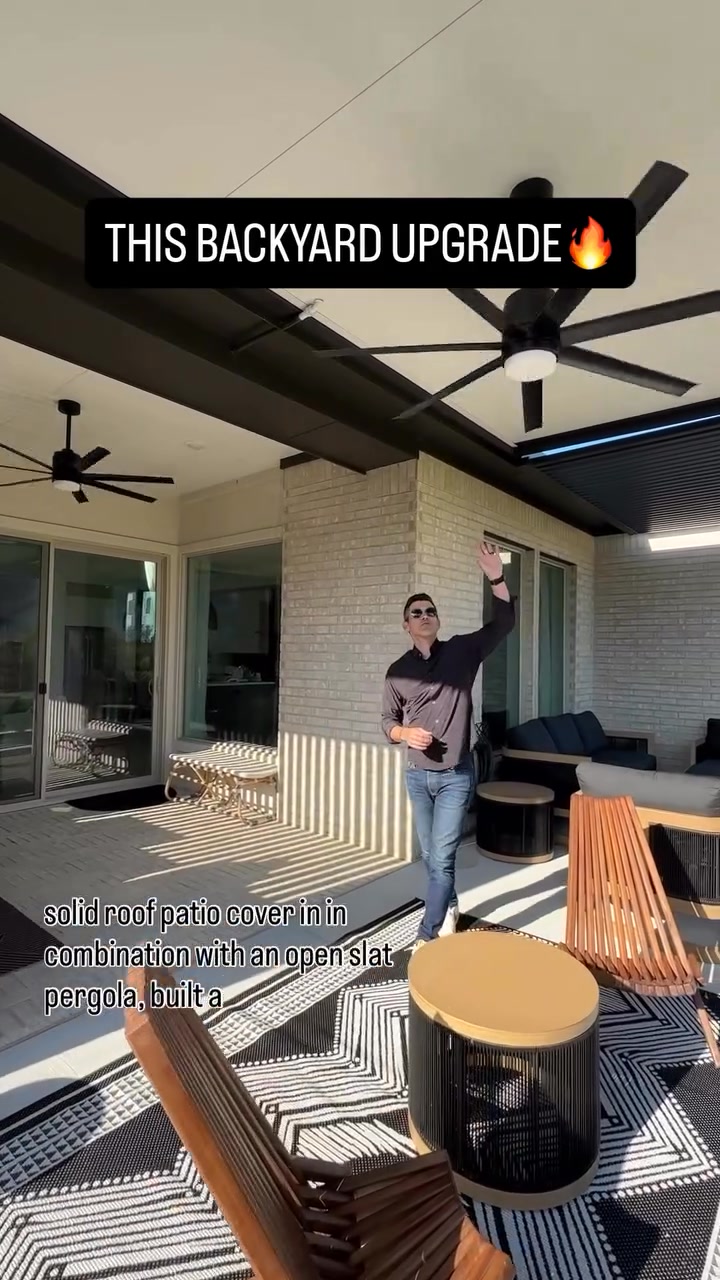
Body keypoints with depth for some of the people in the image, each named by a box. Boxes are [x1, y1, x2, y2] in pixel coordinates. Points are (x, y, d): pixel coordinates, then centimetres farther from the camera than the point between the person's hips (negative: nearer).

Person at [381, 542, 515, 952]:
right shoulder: (398, 671, 1)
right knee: (430, 856, 18)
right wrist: (406, 733, -16)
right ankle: (449, 907, 44)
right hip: (417, 775, 3)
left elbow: (504, 623, -13)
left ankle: (427, 936, 12)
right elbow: (388, 722, 7)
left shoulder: (462, 651, -4)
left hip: (456, 776, -3)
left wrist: (496, 577, -26)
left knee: (442, 858, -2)